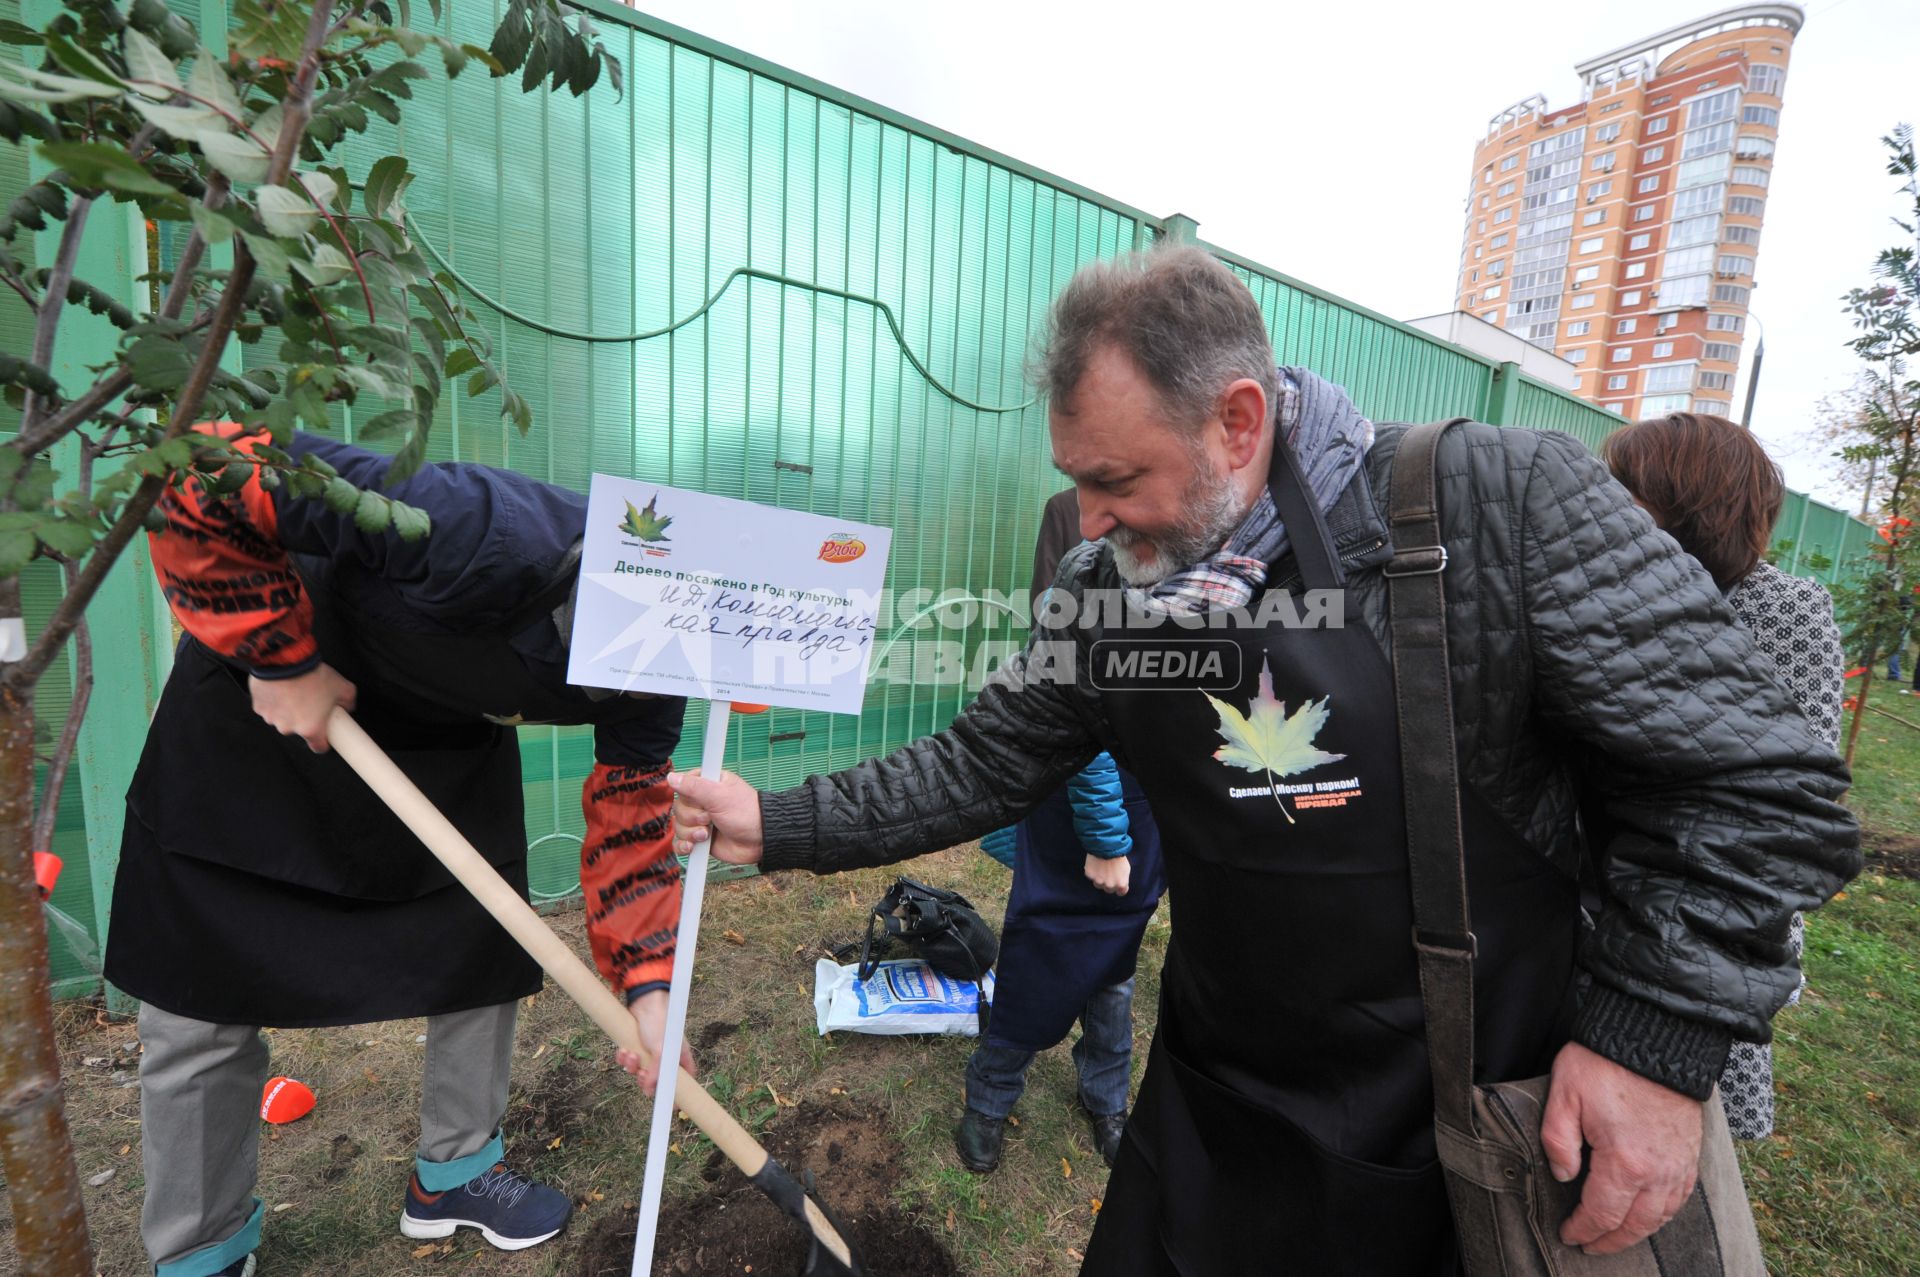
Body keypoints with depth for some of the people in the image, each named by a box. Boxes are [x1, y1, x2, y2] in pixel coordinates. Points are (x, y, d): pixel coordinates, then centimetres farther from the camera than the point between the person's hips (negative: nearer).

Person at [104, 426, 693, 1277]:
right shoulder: (497, 542, -41)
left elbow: (629, 820, -11)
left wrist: (647, 985, -18)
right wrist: (281, 658, -27)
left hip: (449, 737, 5)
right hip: (274, 694, -4)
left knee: (485, 948, 9)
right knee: (202, 999, 4)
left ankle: (453, 1174, 35)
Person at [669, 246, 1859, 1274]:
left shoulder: (1505, 505, -19)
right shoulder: (1105, 590, -8)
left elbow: (1760, 782, -12)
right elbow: (986, 765, 0)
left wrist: (1662, 1034, -17)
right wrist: (781, 824, -2)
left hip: (1490, 1139, -2)